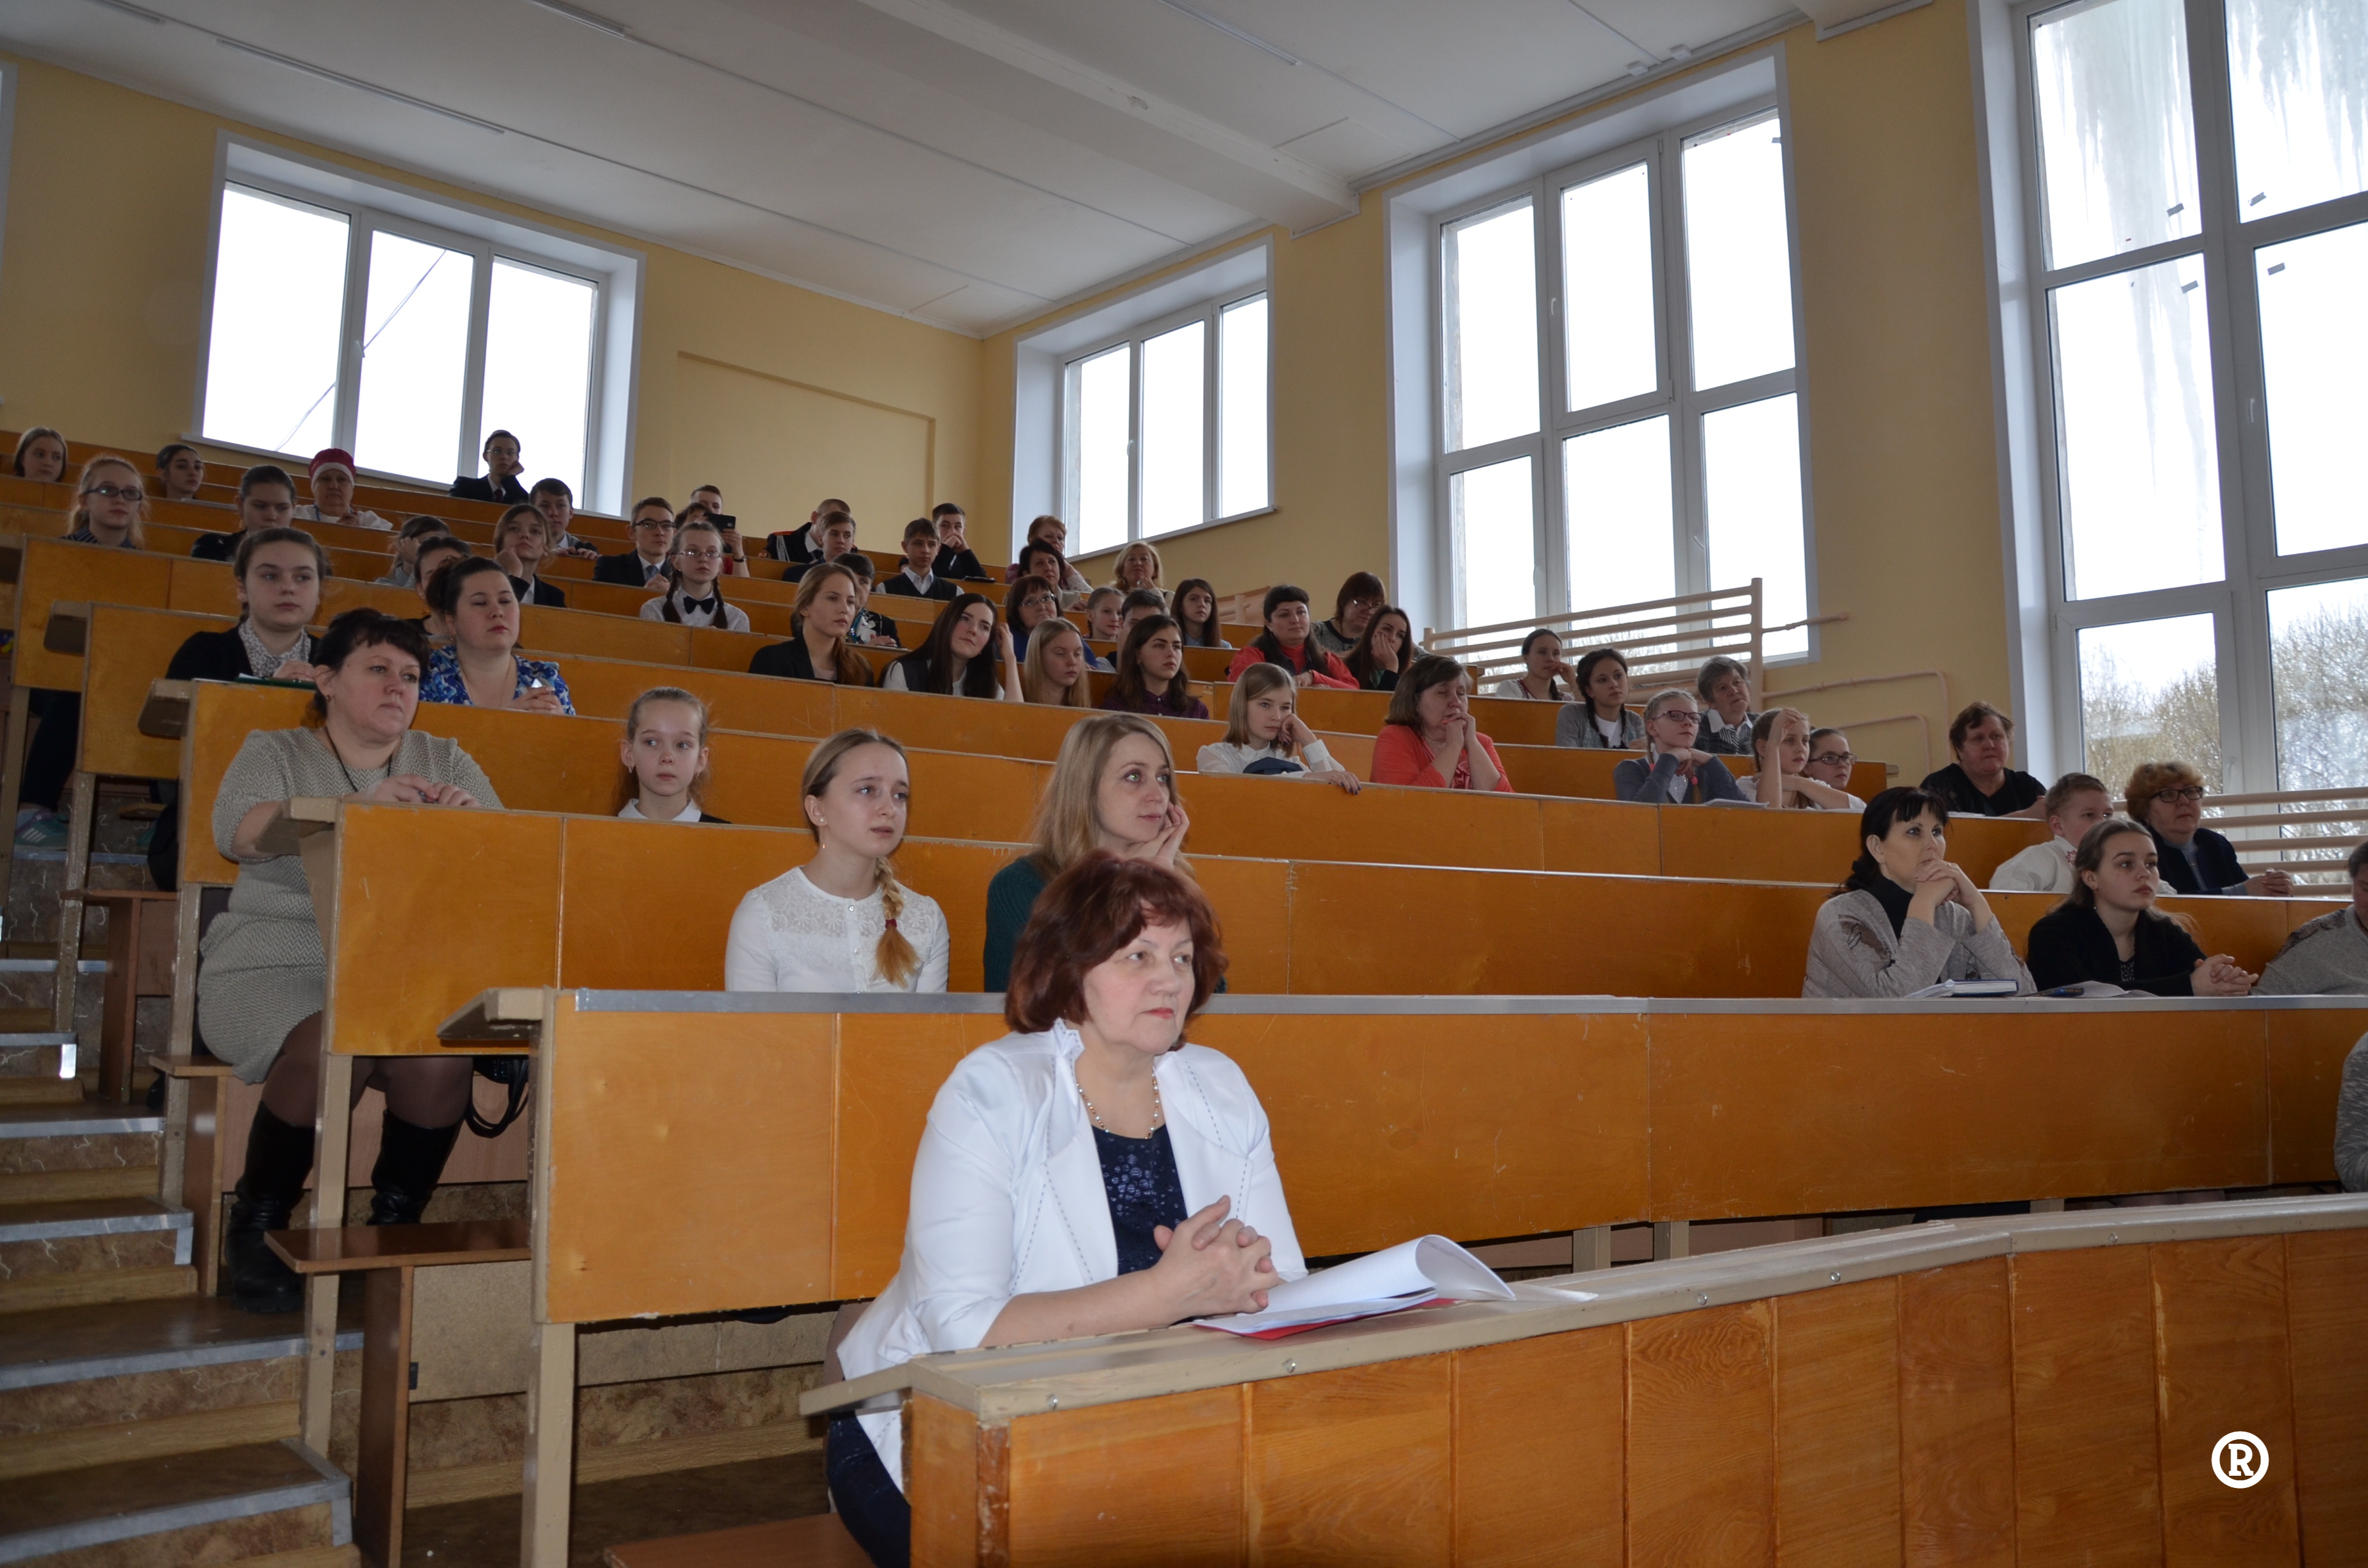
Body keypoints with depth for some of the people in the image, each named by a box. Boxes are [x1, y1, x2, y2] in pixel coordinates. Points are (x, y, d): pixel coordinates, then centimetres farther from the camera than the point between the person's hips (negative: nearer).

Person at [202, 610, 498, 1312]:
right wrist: (353, 806, -30)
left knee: (441, 1056, -29)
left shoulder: (445, 760, 16)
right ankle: (256, 1226, -5)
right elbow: (239, 831, -13)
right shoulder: (275, 753, 9)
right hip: (280, 965, -2)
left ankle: (395, 1223, -5)